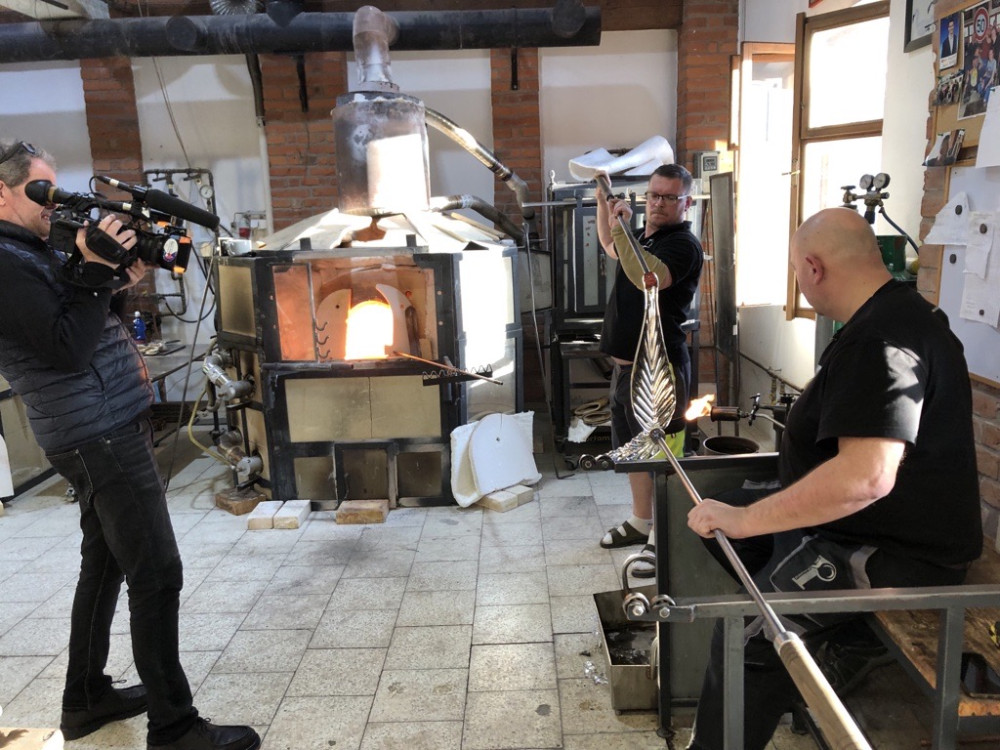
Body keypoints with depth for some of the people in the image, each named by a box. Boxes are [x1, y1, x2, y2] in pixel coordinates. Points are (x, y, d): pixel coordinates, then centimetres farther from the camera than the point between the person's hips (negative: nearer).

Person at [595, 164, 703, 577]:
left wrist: (620, 227, -32)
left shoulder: (683, 245, -13)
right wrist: (604, 200, 25)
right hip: (625, 366, 10)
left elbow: (649, 278, -33)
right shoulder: (639, 237, 14)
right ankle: (641, 522, 35)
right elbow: (608, 244, 37)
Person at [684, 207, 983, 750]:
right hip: (876, 525, 11)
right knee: (720, 523, 16)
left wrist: (744, 519, -31)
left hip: (901, 552, -11)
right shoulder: (897, 310, 9)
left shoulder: (880, 338, -25)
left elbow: (867, 475, -38)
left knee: (745, 637, -23)